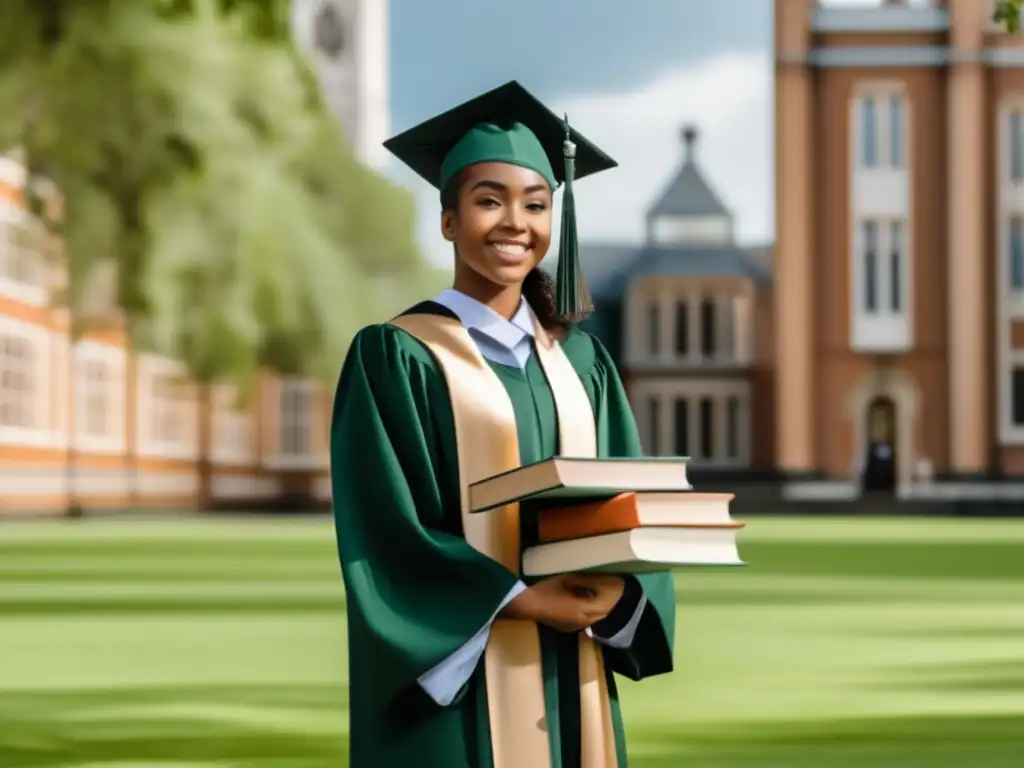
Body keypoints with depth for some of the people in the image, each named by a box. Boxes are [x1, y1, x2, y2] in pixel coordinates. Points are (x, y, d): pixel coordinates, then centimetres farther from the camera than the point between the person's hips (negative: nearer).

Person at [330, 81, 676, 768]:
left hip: (568, 686, 5)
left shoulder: (581, 361, 12)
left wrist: (617, 587, -14)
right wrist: (522, 600, -20)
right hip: (456, 685, -5)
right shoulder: (395, 358, -5)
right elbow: (385, 534, -12)